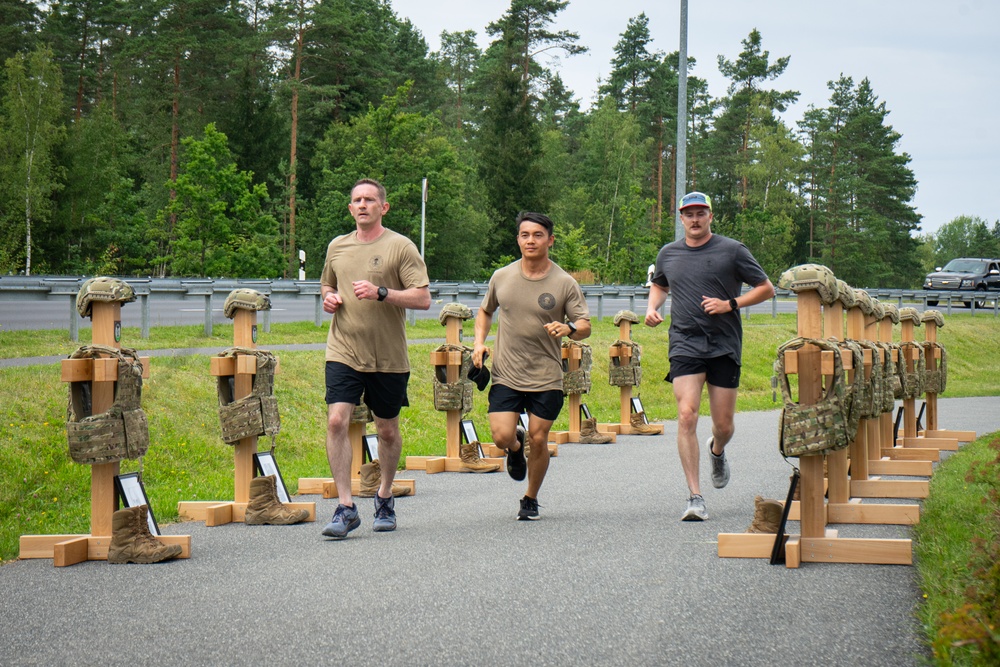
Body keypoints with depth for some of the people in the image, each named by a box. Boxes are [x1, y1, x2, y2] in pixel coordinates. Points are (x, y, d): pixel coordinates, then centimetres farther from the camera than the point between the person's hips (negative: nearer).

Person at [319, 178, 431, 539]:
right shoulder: (337, 247, 10)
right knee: (336, 421, -14)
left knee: (387, 430, 10)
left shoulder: (400, 246, -4)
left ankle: (385, 496, 33)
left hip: (388, 357, -2)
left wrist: (380, 293, -22)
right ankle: (345, 507, -11)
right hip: (344, 351, 2)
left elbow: (423, 298, -10)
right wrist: (329, 298, 4)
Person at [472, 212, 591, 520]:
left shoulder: (565, 283, -3)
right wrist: (479, 342, 4)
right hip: (506, 375, 1)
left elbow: (585, 326, -2)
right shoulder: (501, 277, 4)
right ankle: (516, 447, 27)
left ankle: (531, 500, 23)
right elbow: (485, 311, 20)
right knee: (502, 436, -12)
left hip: (546, 378, -1)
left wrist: (568, 328, -24)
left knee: (538, 440, 1)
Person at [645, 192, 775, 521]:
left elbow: (766, 289, 4)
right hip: (684, 343, 1)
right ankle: (695, 498, -14)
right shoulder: (668, 254, 11)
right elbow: (659, 285, 31)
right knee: (686, 415, -17)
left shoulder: (732, 250, 0)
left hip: (725, 345, -1)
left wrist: (730, 304, -9)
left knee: (723, 425, 4)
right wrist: (652, 308, 10)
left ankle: (717, 451, 44)